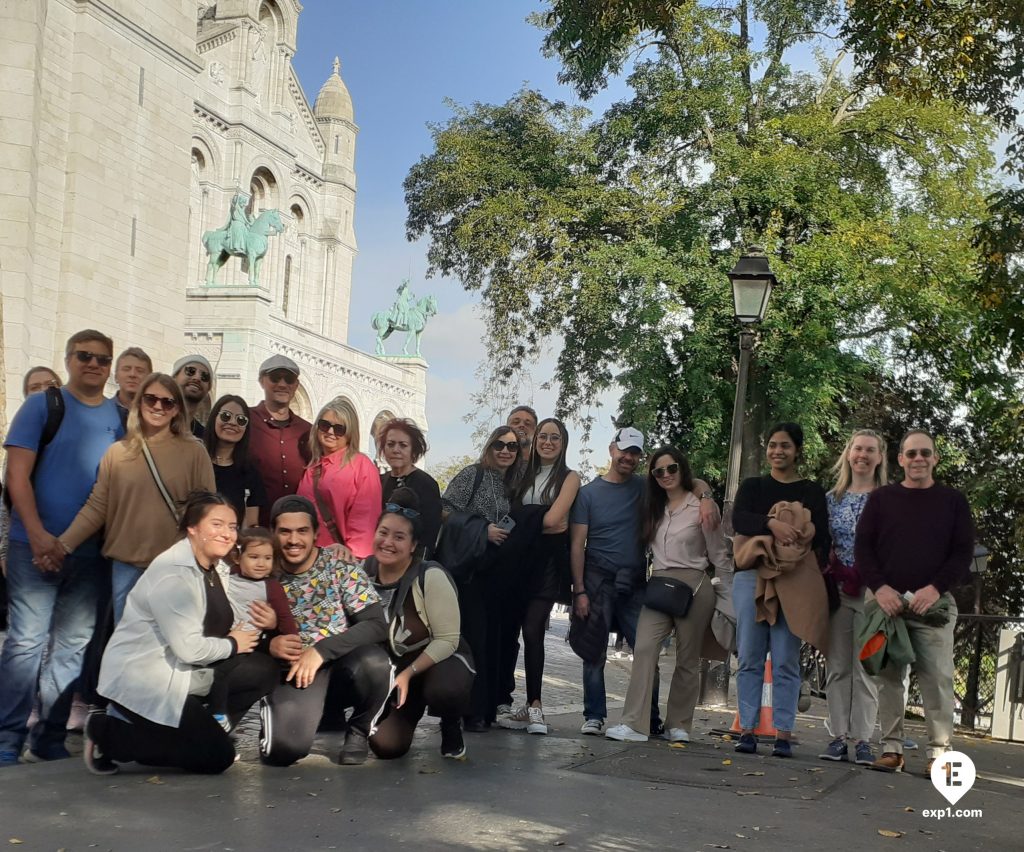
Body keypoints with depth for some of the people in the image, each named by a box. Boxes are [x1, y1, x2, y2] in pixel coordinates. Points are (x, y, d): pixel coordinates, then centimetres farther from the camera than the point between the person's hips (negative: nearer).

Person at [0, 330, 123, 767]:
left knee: (73, 647, 7)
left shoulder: (121, 417, 9)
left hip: (92, 551, 4)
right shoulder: (42, 405, -1)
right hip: (36, 545, -3)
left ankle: (50, 737, 17)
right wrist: (39, 535, -15)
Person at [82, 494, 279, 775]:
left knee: (263, 670, -2)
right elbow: (189, 648, -26)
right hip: (140, 681, -9)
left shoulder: (217, 569, 7)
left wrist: (240, 632, -9)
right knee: (216, 757, -8)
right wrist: (232, 644, -10)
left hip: (185, 673, 9)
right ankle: (106, 732, 1)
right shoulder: (173, 572, -22)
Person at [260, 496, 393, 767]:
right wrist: (269, 645, -19)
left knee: (373, 661, -36)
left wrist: (321, 650, -24)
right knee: (283, 749, -29)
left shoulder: (342, 569, -6)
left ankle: (359, 732, -3)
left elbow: (377, 625, -15)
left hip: (345, 667, 0)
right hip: (294, 675, 0)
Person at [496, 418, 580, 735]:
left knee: (532, 631, -15)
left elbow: (552, 519, -10)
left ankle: (533, 705, -12)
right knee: (509, 629, -2)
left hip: (548, 560, -5)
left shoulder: (569, 477, 2)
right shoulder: (526, 475, 18)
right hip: (520, 557, 5)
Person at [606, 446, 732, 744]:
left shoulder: (700, 507, -1)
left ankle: (678, 725, 15)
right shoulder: (653, 509, 16)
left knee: (687, 659, 4)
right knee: (644, 649, -13)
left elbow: (719, 556, 0)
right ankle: (635, 724, -18)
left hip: (693, 588, -4)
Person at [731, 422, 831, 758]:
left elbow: (822, 538, 1)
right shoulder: (753, 486, 13)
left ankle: (783, 734, 0)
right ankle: (747, 730, 5)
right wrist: (771, 522, -26)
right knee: (750, 658, 2)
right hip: (751, 576, 1)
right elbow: (738, 519, -6)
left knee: (786, 661, -3)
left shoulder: (812, 492, 11)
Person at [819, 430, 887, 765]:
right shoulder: (832, 498, 11)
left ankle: (862, 739, 3)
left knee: (866, 668, -3)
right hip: (838, 588, 3)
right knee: (837, 666, 3)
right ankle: (839, 736, 8)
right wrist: (824, 565, -1)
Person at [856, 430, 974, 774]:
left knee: (937, 678, -7)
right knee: (888, 676, 1)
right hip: (888, 600, 1)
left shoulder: (953, 501, 10)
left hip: (933, 601, -1)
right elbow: (862, 547, 7)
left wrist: (936, 588, -12)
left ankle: (939, 750, -2)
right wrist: (879, 587, -9)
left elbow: (963, 552, 4)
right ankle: (892, 747, 6)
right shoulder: (881, 498, 12)